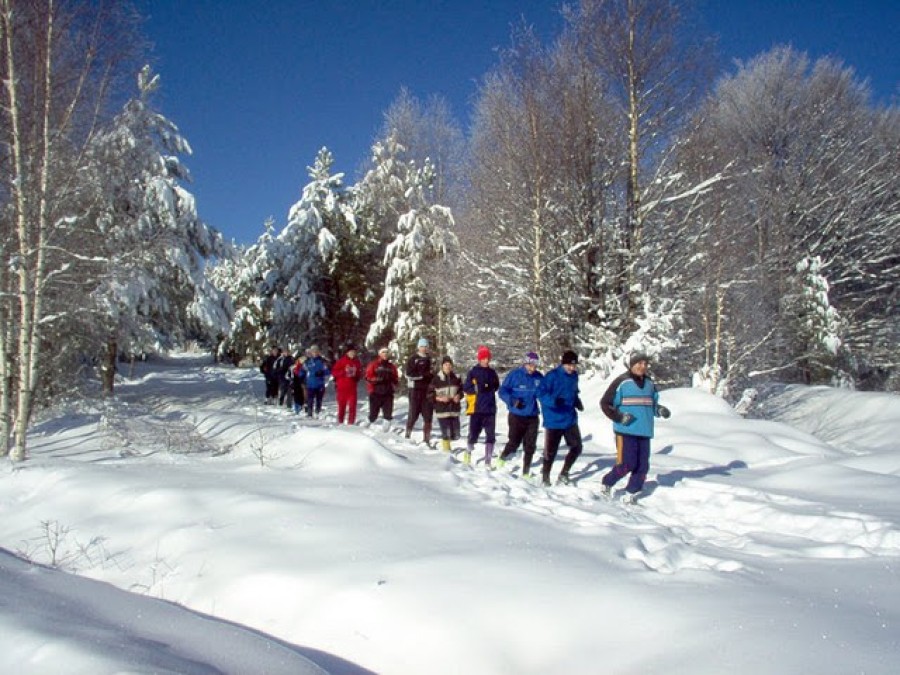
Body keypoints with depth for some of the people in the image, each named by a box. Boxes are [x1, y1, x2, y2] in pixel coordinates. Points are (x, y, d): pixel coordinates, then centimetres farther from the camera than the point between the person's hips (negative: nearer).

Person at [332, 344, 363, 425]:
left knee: (352, 405, -2)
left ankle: (351, 422, 3)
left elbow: (360, 374, 16)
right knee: (342, 405, 4)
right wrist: (344, 372, -16)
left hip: (352, 388, 3)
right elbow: (334, 372, -6)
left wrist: (356, 374, -5)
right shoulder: (341, 361, -3)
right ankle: (340, 422, 14)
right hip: (342, 388, -3)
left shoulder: (357, 362, 8)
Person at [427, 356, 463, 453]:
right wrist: (439, 398, -16)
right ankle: (446, 448, 13)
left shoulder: (456, 378, 4)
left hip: (454, 410, 4)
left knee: (456, 435, 4)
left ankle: (446, 440, 34)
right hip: (442, 410, -4)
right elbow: (430, 395, -2)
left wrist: (459, 396, -2)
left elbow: (461, 390, 18)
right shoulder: (436, 379, -6)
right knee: (446, 433, -9)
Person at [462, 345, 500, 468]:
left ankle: (488, 461, 10)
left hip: (490, 408, 3)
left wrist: (490, 387, 7)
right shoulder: (473, 372, -2)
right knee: (473, 434, 1)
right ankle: (468, 451, 30)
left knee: (491, 435, 2)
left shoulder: (492, 372, 9)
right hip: (476, 408, -3)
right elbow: (466, 387, -4)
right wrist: (478, 388, -12)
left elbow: (496, 386, 22)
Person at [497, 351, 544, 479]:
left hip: (533, 417, 3)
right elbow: (503, 391, -7)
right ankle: (502, 458, 25)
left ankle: (526, 472, 19)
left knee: (530, 446, 5)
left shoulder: (539, 377, 1)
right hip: (516, 416, -3)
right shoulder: (514, 375, -8)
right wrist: (512, 400, -23)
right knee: (514, 443, -4)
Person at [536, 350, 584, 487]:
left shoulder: (574, 376, 6)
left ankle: (564, 473, 24)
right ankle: (545, 476, 24)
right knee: (551, 451, 2)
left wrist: (577, 402, 1)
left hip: (570, 419, 6)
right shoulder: (552, 376, -16)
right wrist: (553, 400, -35)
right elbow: (541, 392, -20)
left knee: (576, 447, 5)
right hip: (554, 421, -6)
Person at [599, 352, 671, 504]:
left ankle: (631, 493, 21)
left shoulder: (649, 383, 11)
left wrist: (660, 410, 1)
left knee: (642, 466, 6)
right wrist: (619, 417, -16)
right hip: (626, 430, -6)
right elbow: (605, 403, -5)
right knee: (627, 464, -11)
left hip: (644, 431, 6)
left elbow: (653, 403, 23)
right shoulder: (622, 382, -8)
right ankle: (607, 483, 13)